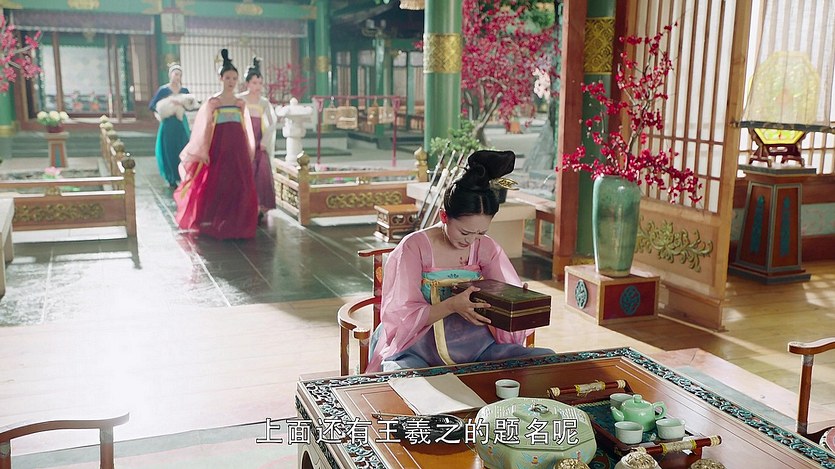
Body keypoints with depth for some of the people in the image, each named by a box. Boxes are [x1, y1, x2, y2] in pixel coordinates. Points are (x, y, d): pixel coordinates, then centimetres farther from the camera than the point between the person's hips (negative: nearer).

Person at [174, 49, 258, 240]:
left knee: (240, 185, -1)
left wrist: (248, 151, 10)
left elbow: (245, 129, 13)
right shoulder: (212, 102, 1)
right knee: (217, 184, -1)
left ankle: (236, 222, 9)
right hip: (219, 149, -3)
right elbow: (207, 128, 0)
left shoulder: (241, 103, 10)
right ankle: (213, 221, 11)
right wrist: (204, 151, -6)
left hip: (238, 149, 3)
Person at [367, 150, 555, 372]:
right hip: (420, 349, -6)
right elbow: (403, 317, -9)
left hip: (475, 345, 7)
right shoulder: (414, 247, -7)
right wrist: (451, 306, -27)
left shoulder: (486, 248, 7)